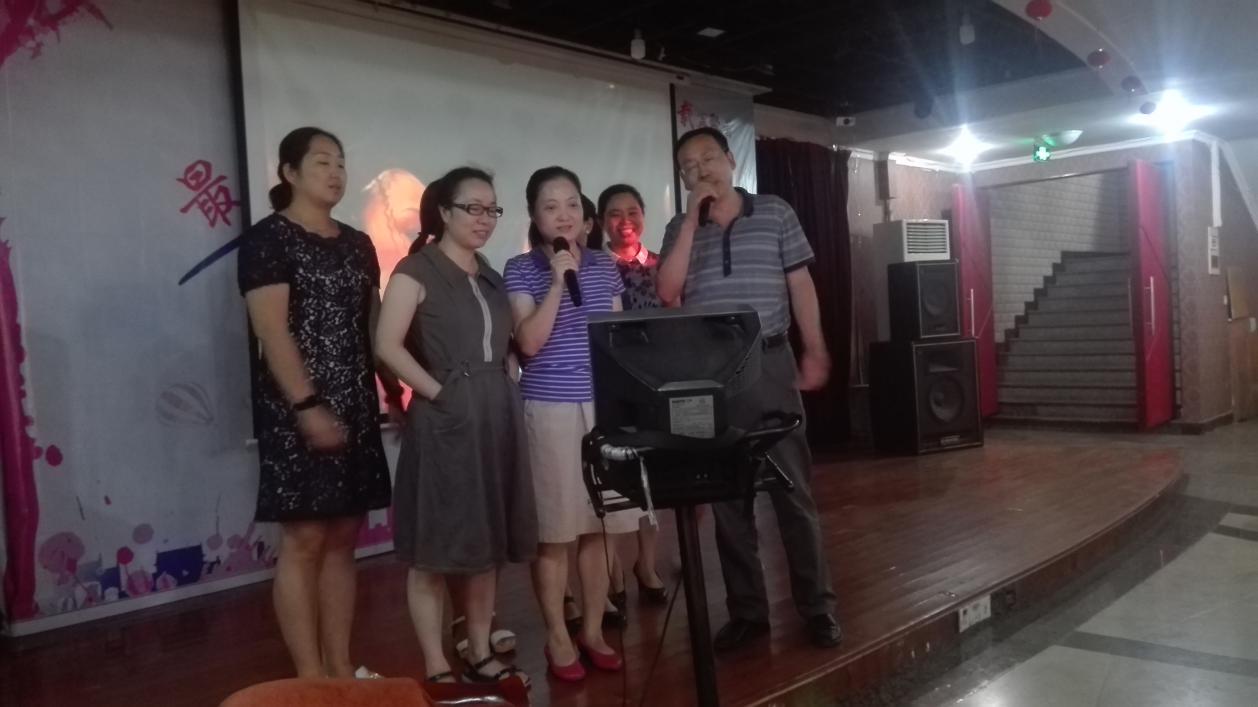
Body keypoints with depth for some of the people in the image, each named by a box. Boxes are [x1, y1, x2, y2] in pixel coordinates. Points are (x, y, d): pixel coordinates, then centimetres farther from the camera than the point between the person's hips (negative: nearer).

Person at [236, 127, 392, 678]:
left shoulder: (358, 245, 15)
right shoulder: (267, 239, -5)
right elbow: (272, 331, -14)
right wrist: (307, 406, -21)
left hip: (357, 409, 7)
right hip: (299, 411, -7)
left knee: (343, 539, 10)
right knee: (303, 540, -3)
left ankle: (342, 667, 18)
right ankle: (310, 676, 5)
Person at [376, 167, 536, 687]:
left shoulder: (491, 277, 17)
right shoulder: (416, 270, -5)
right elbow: (387, 344, -14)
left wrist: (505, 389, 5)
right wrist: (438, 391, -15)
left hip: (497, 418, 7)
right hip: (445, 420, -7)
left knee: (488, 541, 12)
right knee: (436, 546, 0)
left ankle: (480, 654, 23)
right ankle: (436, 667, 9)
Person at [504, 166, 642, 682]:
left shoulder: (604, 267, 10)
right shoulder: (521, 270, -2)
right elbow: (529, 342, -13)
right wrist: (557, 280, -17)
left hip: (605, 407, 4)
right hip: (549, 410, -4)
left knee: (598, 526, 9)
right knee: (554, 531, 2)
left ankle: (593, 630, 23)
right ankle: (557, 638, 17)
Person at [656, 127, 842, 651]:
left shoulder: (775, 213, 6)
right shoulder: (680, 229, 9)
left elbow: (800, 285, 6)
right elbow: (667, 292, -6)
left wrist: (814, 350, -1)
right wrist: (692, 217, -7)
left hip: (770, 363, -2)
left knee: (793, 488, 2)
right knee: (726, 495, 7)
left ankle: (817, 607, 13)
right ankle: (747, 610, 18)